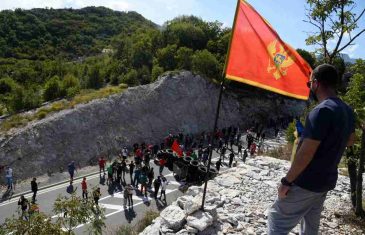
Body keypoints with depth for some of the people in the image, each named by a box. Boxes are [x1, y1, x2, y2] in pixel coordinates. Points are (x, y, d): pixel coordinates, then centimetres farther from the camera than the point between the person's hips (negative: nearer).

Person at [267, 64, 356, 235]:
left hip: (306, 183, -9)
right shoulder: (347, 110, 4)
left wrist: (286, 181, -18)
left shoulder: (322, 111, -24)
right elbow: (350, 141, 22)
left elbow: (306, 154, -26)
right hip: (327, 180, 9)